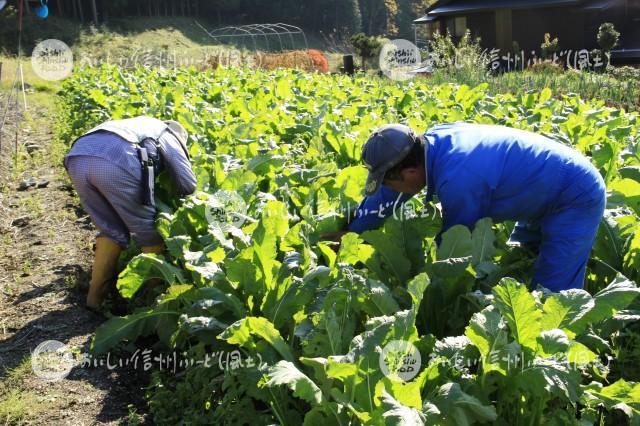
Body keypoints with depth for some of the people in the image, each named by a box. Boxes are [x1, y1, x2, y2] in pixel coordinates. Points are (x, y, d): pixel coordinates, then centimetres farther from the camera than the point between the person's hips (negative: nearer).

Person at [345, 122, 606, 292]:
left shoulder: (458, 181, -35)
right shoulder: (432, 140, -11)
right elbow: (386, 195, 4)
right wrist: (352, 233, 11)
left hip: (578, 200, -9)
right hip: (547, 194, 9)